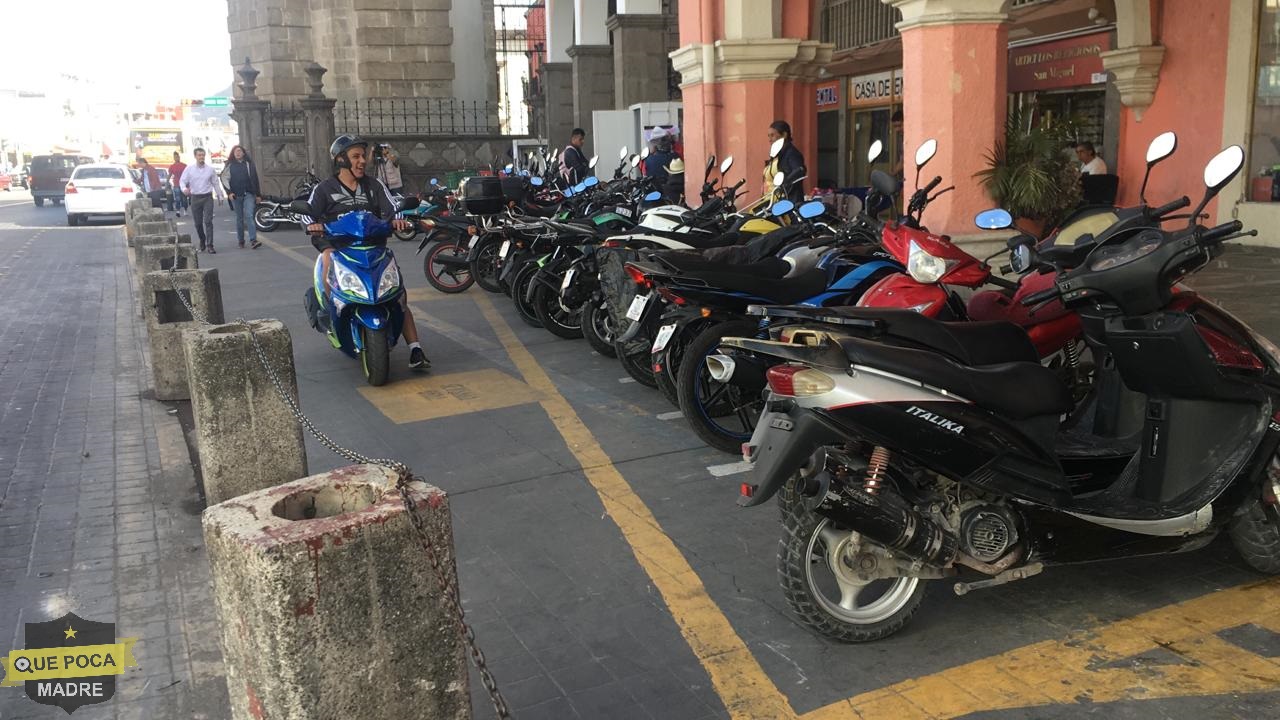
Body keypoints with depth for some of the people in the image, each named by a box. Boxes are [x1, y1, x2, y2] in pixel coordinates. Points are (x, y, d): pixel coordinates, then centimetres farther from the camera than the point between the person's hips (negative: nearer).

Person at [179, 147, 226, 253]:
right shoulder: (189, 169, 3)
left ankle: (209, 245, -12)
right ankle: (202, 241, 30)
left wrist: (220, 196, 14)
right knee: (198, 223, 8)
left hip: (207, 198, -1)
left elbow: (216, 183, 12)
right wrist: (184, 189, -21)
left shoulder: (210, 169, 5)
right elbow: (182, 181, 1)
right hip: (195, 198, 1)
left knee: (208, 221, -11)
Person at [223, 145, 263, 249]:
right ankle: (240, 240, 15)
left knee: (248, 216, -15)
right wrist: (229, 193, -5)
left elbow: (255, 179, 7)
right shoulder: (230, 165, 7)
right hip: (235, 196, 2)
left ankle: (253, 240, -21)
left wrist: (258, 194, 5)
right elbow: (226, 179, 8)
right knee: (239, 218, 7)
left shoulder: (248, 163, 6)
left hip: (248, 194, -2)